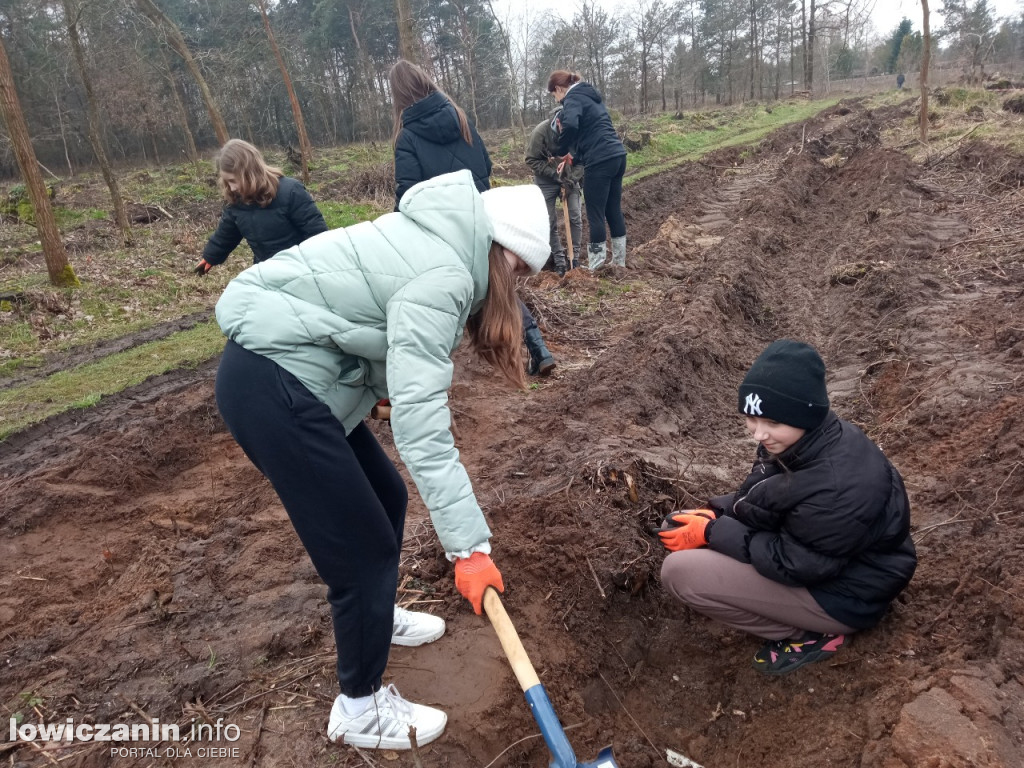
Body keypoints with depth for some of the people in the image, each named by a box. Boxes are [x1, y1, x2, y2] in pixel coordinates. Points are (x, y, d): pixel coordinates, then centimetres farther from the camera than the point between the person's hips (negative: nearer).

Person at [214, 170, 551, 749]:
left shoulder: (438, 241, 10)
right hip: (274, 388, -10)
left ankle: (374, 616, 46)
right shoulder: (443, 275, -21)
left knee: (386, 499, 21)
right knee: (365, 547, 0)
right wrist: (469, 544, -26)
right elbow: (419, 419, -28)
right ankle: (361, 709, 22)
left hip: (280, 365, 10)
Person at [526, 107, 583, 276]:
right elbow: (532, 160, -17)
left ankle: (574, 258, 9)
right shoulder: (541, 132, -25)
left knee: (575, 217, -4)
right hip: (547, 181, -2)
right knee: (550, 221, -2)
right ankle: (559, 262, 8)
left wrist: (572, 178, -24)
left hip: (570, 179, 2)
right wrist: (555, 175, -23)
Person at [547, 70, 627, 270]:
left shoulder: (573, 99, -7)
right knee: (614, 210, 15)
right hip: (617, 156, 9)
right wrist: (574, 159, 22)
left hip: (600, 161, -9)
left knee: (595, 214, -2)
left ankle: (596, 267, 3)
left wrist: (563, 151, -11)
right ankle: (619, 261, 23)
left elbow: (570, 126, -28)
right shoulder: (589, 96, 22)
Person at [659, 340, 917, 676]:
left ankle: (809, 635, -3)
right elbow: (758, 499, 5)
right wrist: (715, 514, -13)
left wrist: (712, 532, -21)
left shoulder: (839, 489, -37)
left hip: (843, 593, -9)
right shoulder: (807, 439, -10)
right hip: (812, 549, 9)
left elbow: (792, 564, -26)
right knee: (680, 528, 5)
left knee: (680, 572, -20)